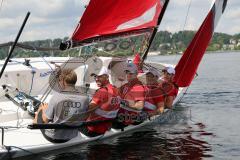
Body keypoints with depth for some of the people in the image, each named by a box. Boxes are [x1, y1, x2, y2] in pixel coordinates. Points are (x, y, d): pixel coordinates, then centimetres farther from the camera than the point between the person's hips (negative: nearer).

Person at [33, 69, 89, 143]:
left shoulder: (56, 96, -27)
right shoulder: (85, 99, -17)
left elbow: (46, 119, -15)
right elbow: (83, 118, -1)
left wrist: (44, 109, 8)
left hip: (52, 137, -4)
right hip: (71, 137, 4)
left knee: (41, 108, 24)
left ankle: (35, 123, 54)